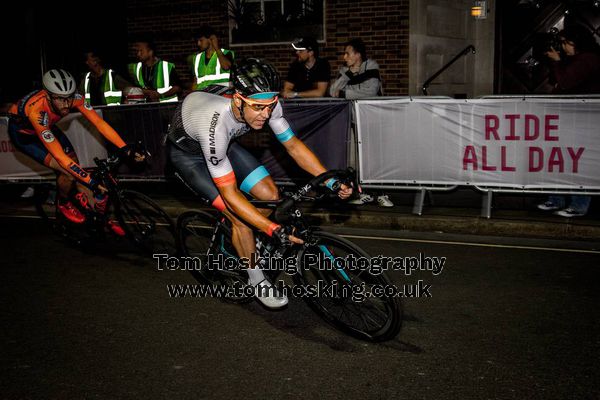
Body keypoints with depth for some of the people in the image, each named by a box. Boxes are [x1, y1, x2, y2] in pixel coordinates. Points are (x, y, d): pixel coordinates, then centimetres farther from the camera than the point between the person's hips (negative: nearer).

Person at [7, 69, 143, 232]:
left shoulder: (73, 98, -29)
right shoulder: (36, 110, -43)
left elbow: (99, 123, -25)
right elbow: (59, 156, -42)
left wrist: (126, 149, -36)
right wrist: (92, 182, -44)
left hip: (47, 127, 6)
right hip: (22, 132, -5)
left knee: (75, 165, -1)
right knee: (68, 170, -20)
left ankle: (102, 214, 11)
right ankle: (63, 204, 11)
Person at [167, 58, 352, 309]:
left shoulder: (266, 103, -28)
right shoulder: (215, 125, -43)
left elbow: (293, 145, -13)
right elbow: (229, 193, -37)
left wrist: (332, 181, -22)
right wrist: (277, 230, -41)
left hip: (225, 144, 6)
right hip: (186, 153, -6)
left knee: (271, 195, -6)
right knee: (239, 214, -18)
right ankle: (257, 281, 3)